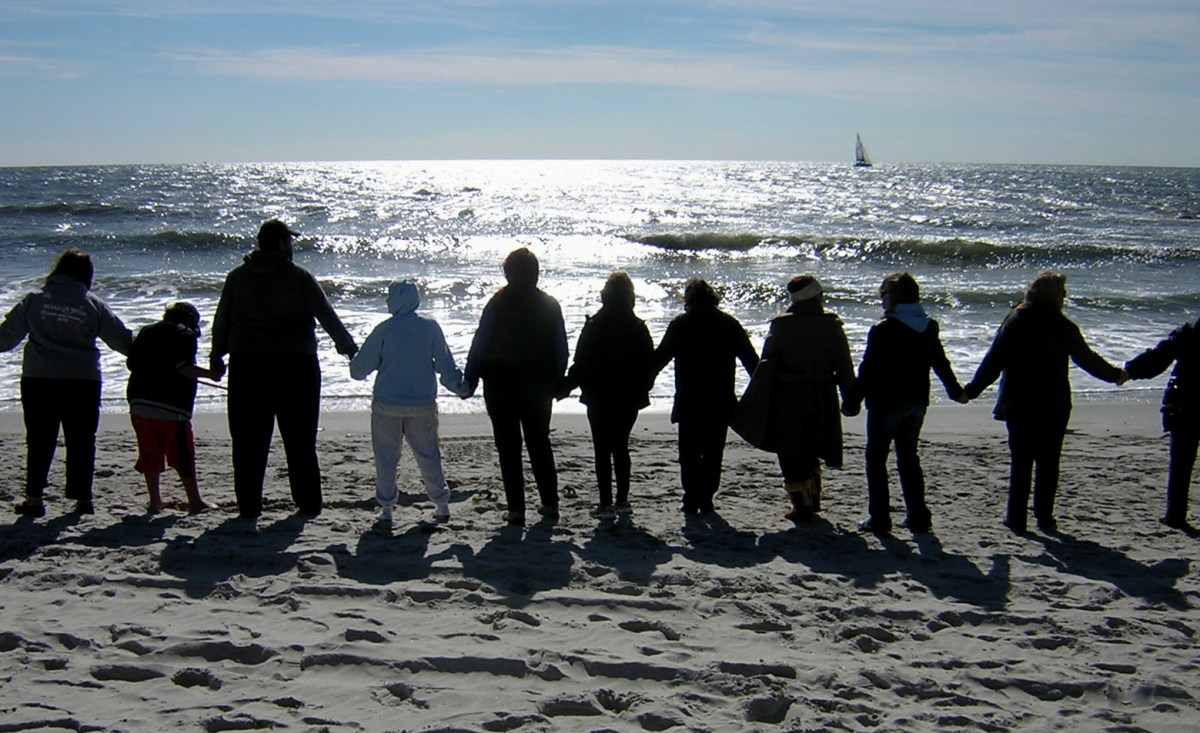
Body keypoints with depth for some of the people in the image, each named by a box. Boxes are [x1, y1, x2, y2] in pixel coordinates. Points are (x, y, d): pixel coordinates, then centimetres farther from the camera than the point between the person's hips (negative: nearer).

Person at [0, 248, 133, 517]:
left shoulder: (34, 300, 4)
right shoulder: (93, 304, 1)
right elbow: (121, 339, 4)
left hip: (38, 380, 1)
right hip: (83, 382, -1)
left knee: (39, 440, 9)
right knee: (81, 441, 7)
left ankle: (34, 498, 8)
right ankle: (82, 498, 10)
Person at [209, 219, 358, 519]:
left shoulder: (237, 277, 6)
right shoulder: (299, 276, -2)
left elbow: (222, 320, 10)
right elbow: (326, 315, -4)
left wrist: (216, 356, 20)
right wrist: (347, 346, 5)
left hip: (247, 365, 1)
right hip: (296, 364, -1)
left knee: (248, 440, 6)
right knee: (300, 440, 8)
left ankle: (249, 506, 6)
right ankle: (308, 503, 11)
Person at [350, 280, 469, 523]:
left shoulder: (384, 329, -8)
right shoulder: (430, 326, -2)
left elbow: (360, 368, -2)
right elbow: (445, 363, 1)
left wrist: (354, 366, 20)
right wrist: (459, 387, 13)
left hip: (387, 404, -2)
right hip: (423, 403, 2)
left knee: (386, 457, 9)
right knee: (428, 455, 12)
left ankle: (386, 506, 11)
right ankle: (441, 504, 14)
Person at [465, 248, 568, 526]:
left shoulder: (497, 304, -10)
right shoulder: (550, 305, 1)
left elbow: (480, 344, -10)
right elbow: (561, 349, 4)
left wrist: (470, 379, -2)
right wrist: (557, 382, 13)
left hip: (501, 385, -3)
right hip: (539, 386, 4)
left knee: (509, 447, 3)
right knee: (540, 443, 16)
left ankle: (516, 509, 3)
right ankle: (550, 503, 19)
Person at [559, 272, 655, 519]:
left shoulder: (594, 326, -12)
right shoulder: (639, 328, 0)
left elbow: (581, 364, -11)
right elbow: (649, 364, 6)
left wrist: (566, 387, 2)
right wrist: (641, 391, 19)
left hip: (599, 399, -4)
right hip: (629, 399, 4)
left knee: (603, 451, 1)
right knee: (621, 448, 15)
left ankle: (606, 504, 0)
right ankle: (622, 500, 18)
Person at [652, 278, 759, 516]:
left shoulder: (680, 325, -3)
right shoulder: (729, 324, 3)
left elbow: (659, 358, -3)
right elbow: (751, 358, 4)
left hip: (689, 402, -1)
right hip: (720, 401, 2)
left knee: (689, 453, 8)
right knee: (713, 452, 10)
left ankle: (691, 500, 5)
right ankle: (706, 499, 8)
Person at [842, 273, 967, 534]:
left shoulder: (882, 331, -16)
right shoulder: (929, 328, 5)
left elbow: (868, 371, -15)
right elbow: (940, 363, 16)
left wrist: (852, 402, -7)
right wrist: (956, 391, 31)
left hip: (886, 403, -7)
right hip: (917, 403, 7)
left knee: (876, 459, 4)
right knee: (909, 459, 17)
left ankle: (879, 518, 1)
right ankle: (918, 517, 19)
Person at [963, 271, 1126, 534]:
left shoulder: (1014, 323, -4)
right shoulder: (1063, 327, -5)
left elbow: (993, 362, -6)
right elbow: (1087, 359, 5)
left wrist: (971, 390, 0)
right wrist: (1115, 375, 21)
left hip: (1018, 406, 1)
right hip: (1054, 407, -1)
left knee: (1020, 463, 8)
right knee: (1048, 463, 10)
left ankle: (1016, 518, 7)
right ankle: (1044, 518, 11)